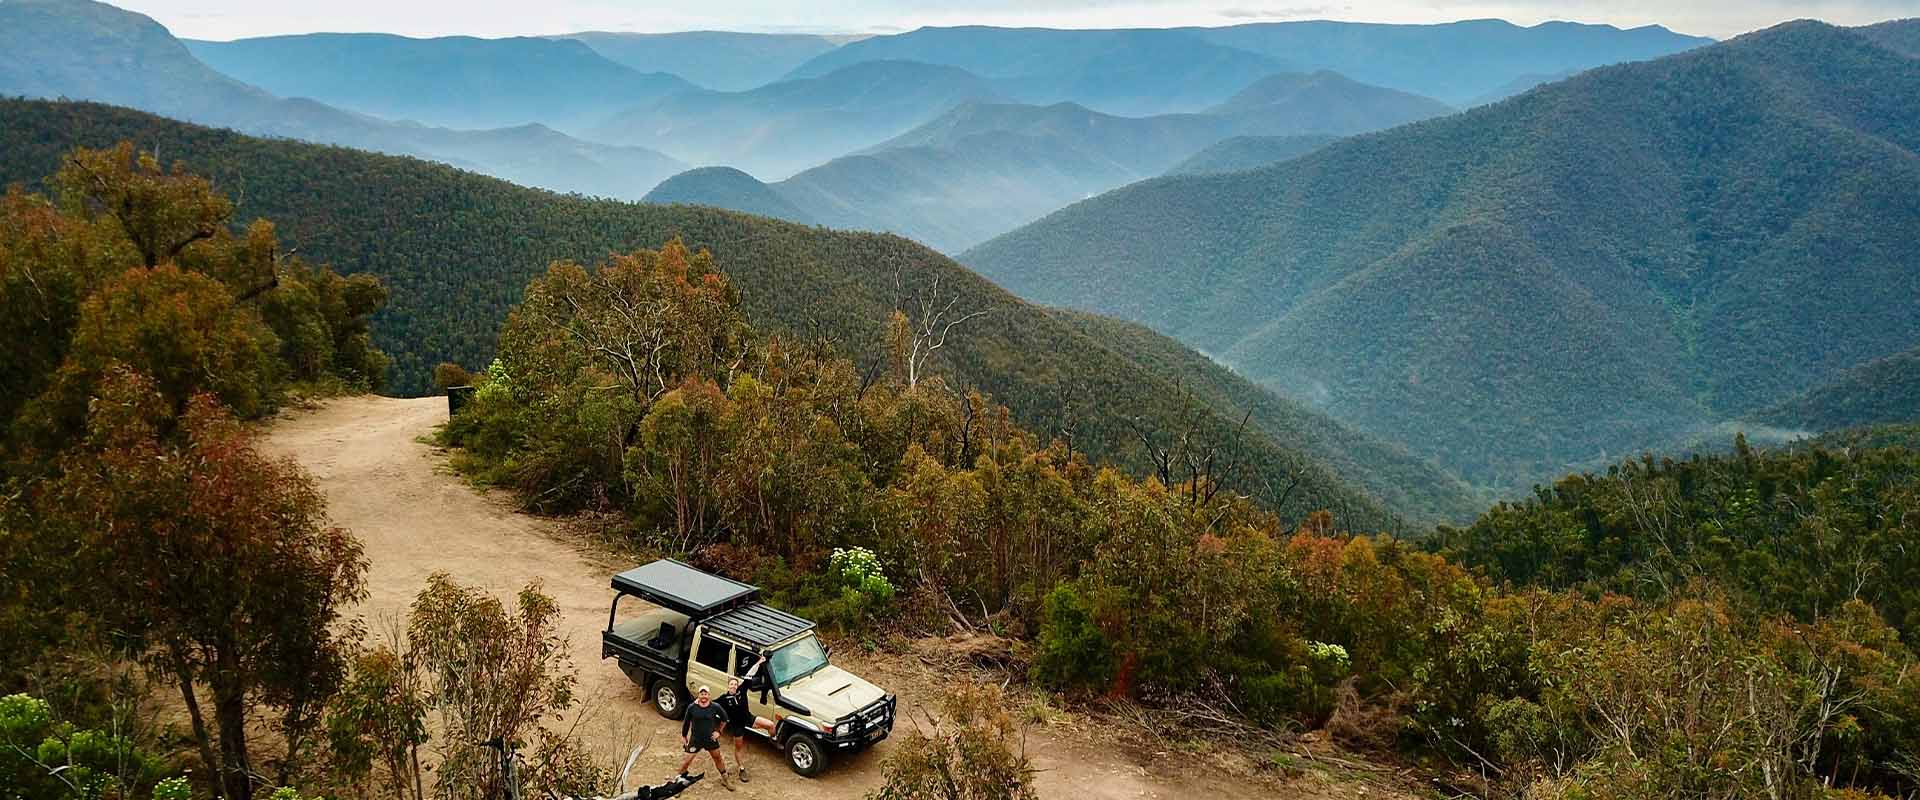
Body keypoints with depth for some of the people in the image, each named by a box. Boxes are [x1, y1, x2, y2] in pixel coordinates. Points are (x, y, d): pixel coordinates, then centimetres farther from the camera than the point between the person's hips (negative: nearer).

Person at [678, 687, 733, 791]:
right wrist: (683, 736, 7)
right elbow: (686, 722, 1)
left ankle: (725, 780, 34)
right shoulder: (692, 707, -13)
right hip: (695, 740, -1)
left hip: (711, 739, 1)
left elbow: (724, 719, 4)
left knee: (718, 758, 16)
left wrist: (718, 731, 0)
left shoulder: (715, 707, -12)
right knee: (687, 761, -1)